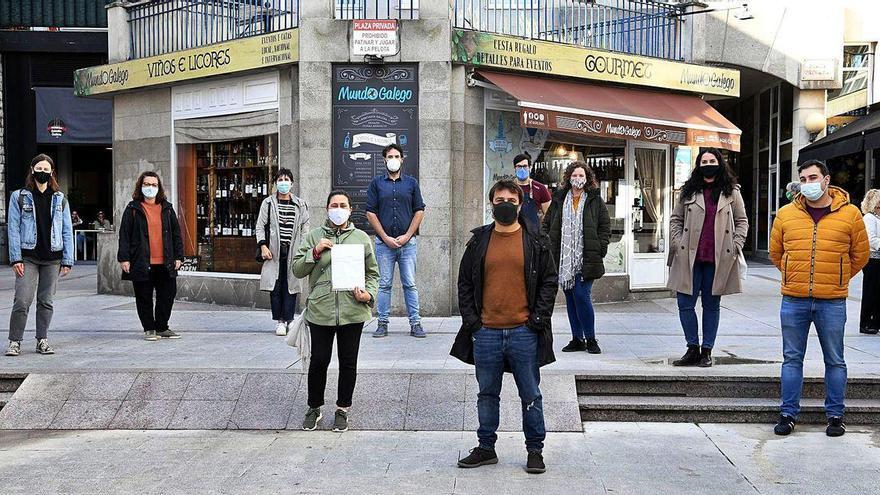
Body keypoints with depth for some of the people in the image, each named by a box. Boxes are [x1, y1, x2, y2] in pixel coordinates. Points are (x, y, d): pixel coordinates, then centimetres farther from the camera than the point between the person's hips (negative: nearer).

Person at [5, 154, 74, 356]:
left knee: (46, 301, 7)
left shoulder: (60, 199, 10)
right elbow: (13, 229, 0)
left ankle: (42, 340, 16)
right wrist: (16, 258, -8)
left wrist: (67, 260, 2)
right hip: (28, 257, -2)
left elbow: (67, 231, 8)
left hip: (52, 258, 2)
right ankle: (14, 341, 1)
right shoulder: (19, 197, 4)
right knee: (22, 301, -8)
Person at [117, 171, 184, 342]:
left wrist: (178, 256, 6)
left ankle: (162, 327, 20)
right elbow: (124, 234, -1)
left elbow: (176, 233, 12)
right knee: (144, 298, 4)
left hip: (165, 263, 3)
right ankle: (149, 329, 17)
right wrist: (124, 258, -7)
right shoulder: (133, 209, 2)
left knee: (167, 295, 5)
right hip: (141, 262, -3)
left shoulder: (167, 208, 11)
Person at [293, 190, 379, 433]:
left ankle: (342, 409, 23)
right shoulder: (313, 237, 8)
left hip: (352, 311, 1)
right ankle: (314, 408, 23)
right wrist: (315, 252, -9)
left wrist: (369, 294, -5)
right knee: (319, 361, 4)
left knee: (348, 363, 8)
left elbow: (373, 273, 13)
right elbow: (297, 270, 5)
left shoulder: (362, 238, 9)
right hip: (320, 310, -1)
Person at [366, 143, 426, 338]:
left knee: (410, 284, 0)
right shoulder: (376, 183, 7)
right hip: (384, 242, 0)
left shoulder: (411, 182, 9)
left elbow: (419, 211, 6)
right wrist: (386, 238, -5)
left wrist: (406, 236, -5)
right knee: (384, 284, 3)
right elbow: (371, 213, 3)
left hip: (408, 242, 0)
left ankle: (415, 323, 4)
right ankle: (382, 323, 10)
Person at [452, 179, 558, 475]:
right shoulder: (479, 241, 7)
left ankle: (535, 451, 19)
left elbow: (549, 281, 3)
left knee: (530, 396, 6)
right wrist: (471, 320, 1)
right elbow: (465, 283, 10)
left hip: (524, 332, -2)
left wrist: (538, 319, -5)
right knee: (487, 395, 12)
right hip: (486, 332, 2)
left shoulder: (536, 241, 3)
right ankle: (486, 448, 25)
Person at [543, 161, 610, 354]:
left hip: (585, 260, -4)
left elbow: (605, 226, 5)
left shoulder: (595, 201, 5)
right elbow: (547, 225, 14)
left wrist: (599, 250, -5)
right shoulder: (559, 200, 11)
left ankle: (590, 339, 3)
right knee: (570, 299, 8)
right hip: (564, 259, 4)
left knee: (582, 297, -11)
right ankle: (577, 339, 16)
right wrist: (550, 249, 4)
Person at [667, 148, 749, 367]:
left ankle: (707, 351, 15)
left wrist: (736, 245, -1)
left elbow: (742, 221, 11)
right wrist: (677, 243, -1)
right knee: (685, 304, -1)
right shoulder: (688, 191, 8)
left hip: (718, 259, -1)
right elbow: (675, 219, 12)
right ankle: (693, 349, 12)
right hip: (690, 258, 1)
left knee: (712, 305, 7)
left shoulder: (731, 192, 8)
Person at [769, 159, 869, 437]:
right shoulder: (786, 214, 4)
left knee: (835, 361, 7)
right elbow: (775, 252, 17)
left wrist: (837, 279, 10)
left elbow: (860, 255, 10)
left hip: (832, 302, -1)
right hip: (793, 300, 1)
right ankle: (788, 414, 16)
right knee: (792, 359, 7)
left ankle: (835, 415, 19)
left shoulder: (850, 214, 0)